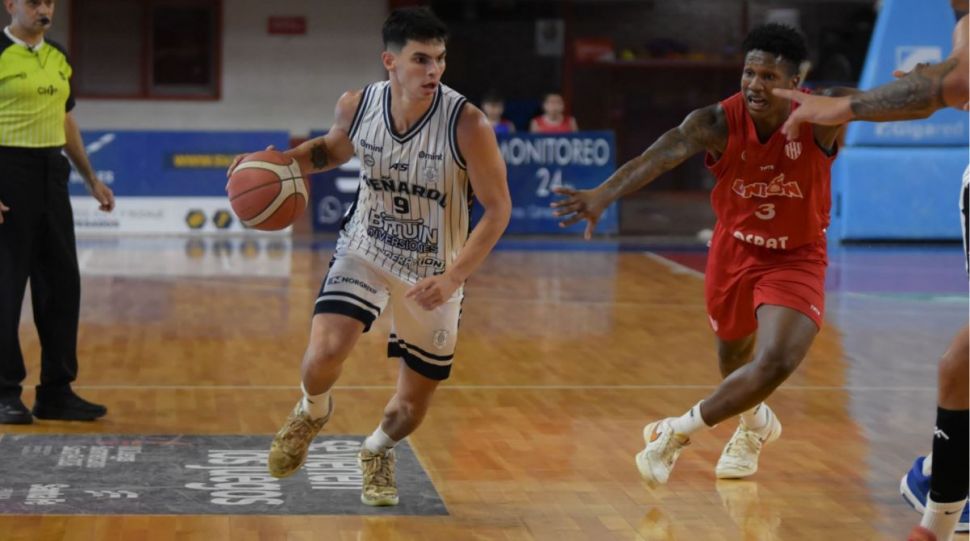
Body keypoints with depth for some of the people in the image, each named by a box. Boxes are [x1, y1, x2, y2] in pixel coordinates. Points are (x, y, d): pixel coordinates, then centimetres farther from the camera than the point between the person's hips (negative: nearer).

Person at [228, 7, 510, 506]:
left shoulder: (466, 124, -25)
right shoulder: (357, 106, -14)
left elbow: (497, 209, -18)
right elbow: (333, 149, 11)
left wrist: (453, 277, -29)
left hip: (433, 273, -1)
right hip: (365, 251, 1)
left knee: (414, 404, 10)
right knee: (324, 353, -24)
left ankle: (378, 450, 47)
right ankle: (313, 412, 14)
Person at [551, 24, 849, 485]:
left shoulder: (818, 118, -25)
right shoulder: (718, 122, -26)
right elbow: (660, 156, -43)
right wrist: (604, 194, -61)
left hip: (796, 260, -3)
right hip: (735, 249, 3)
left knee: (776, 362, -24)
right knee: (732, 356, 24)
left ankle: (679, 431, -5)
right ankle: (755, 426, 58)